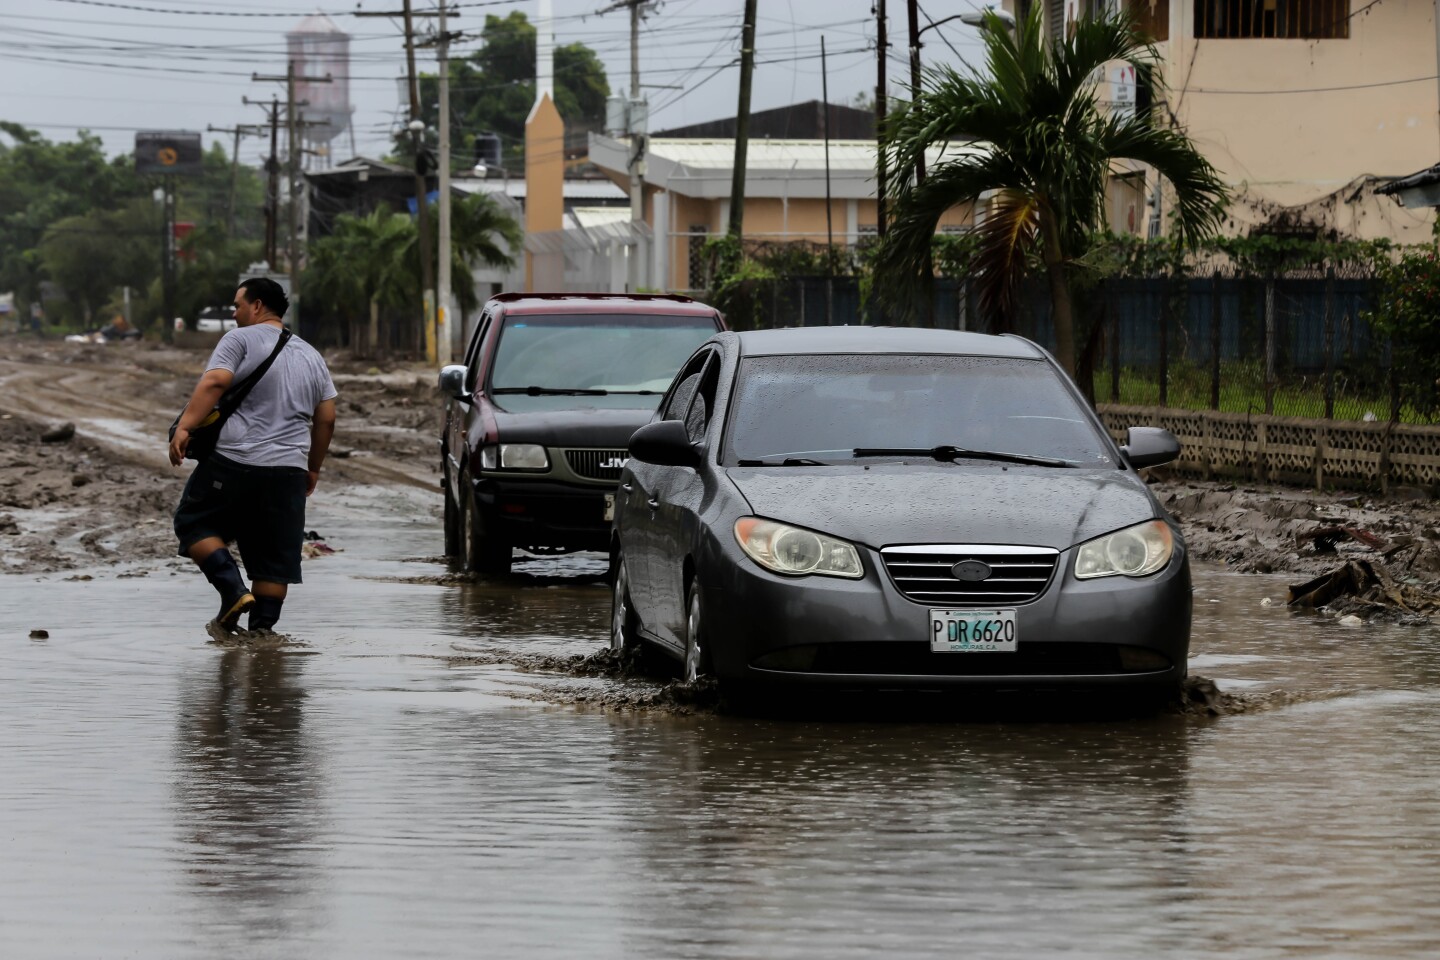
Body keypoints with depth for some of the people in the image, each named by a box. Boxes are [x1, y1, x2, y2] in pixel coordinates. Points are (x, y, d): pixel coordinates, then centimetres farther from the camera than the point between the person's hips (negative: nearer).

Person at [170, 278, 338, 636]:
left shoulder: (240, 339, -1)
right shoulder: (312, 357, 18)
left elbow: (215, 382, -16)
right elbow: (326, 420, 18)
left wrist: (184, 427, -21)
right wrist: (313, 468, 27)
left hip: (234, 462, -5)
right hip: (288, 471, 5)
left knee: (194, 523, 10)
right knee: (274, 556, 8)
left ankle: (233, 589, -7)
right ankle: (262, 626, 4)